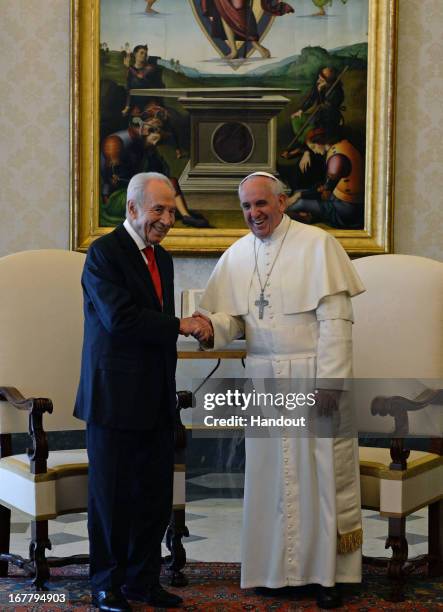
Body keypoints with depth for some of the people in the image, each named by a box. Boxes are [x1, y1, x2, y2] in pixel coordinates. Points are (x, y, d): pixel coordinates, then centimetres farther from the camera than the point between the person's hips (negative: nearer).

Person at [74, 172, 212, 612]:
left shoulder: (162, 258, 15)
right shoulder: (104, 253, -10)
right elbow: (119, 317, -21)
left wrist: (168, 390, 15)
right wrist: (181, 325, -15)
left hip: (156, 401, 7)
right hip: (115, 397, -7)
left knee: (155, 496, 10)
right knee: (112, 497, 4)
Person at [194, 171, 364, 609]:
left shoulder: (317, 245, -7)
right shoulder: (237, 255, 8)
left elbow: (335, 319, -10)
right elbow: (233, 318, 9)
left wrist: (330, 380, -17)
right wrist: (210, 324, -14)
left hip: (313, 376, -4)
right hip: (263, 379, 5)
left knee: (321, 472, 1)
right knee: (269, 474, 8)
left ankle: (327, 572, 10)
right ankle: (277, 567, 20)